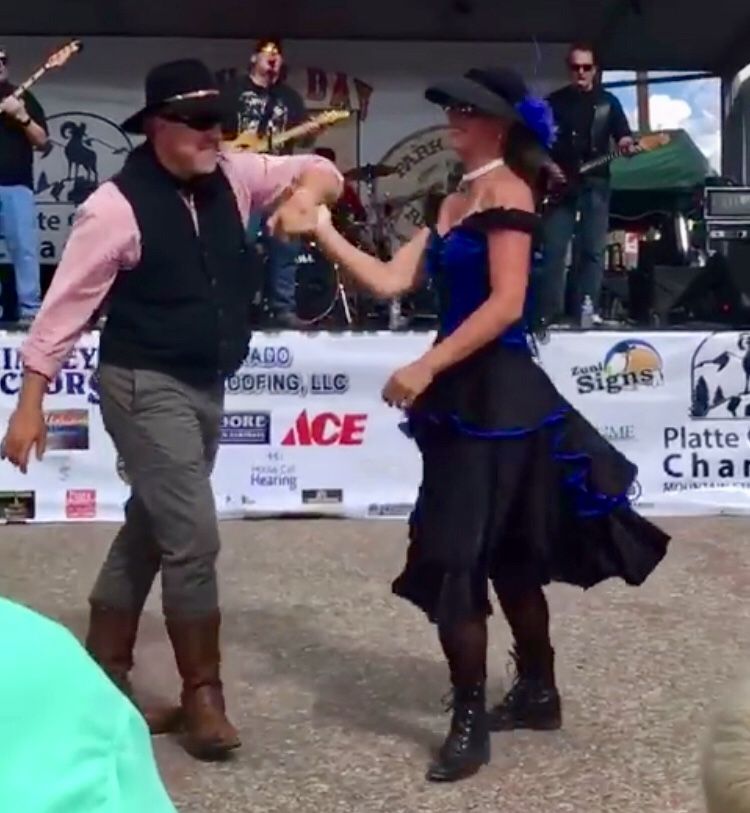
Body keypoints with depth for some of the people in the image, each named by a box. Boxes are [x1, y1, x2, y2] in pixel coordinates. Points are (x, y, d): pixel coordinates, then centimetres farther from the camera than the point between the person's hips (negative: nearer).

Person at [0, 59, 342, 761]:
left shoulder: (232, 178, 0)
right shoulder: (118, 204, -17)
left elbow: (322, 170, 8)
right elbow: (65, 304, -14)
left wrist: (304, 194, -17)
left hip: (205, 386, 8)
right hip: (145, 387, -8)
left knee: (149, 532, 16)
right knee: (192, 538, -9)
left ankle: (102, 679, 31)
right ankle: (202, 695, 9)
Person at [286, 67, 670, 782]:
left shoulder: (507, 191, -11)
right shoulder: (455, 202, 15)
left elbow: (505, 304, -20)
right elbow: (391, 281, 8)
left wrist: (426, 367, -21)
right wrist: (322, 232, 5)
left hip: (495, 396, -9)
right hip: (465, 395, 9)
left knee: (452, 558, -5)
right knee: (506, 555, 17)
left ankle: (470, 721, 7)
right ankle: (537, 692, 31)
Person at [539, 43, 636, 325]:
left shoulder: (608, 101, 9)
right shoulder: (554, 101, 8)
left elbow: (623, 134, 5)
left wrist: (627, 145, -18)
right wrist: (547, 166, -7)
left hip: (595, 182, 1)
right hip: (560, 183, -1)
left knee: (593, 250, -1)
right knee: (554, 250, -4)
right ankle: (550, 313, -1)